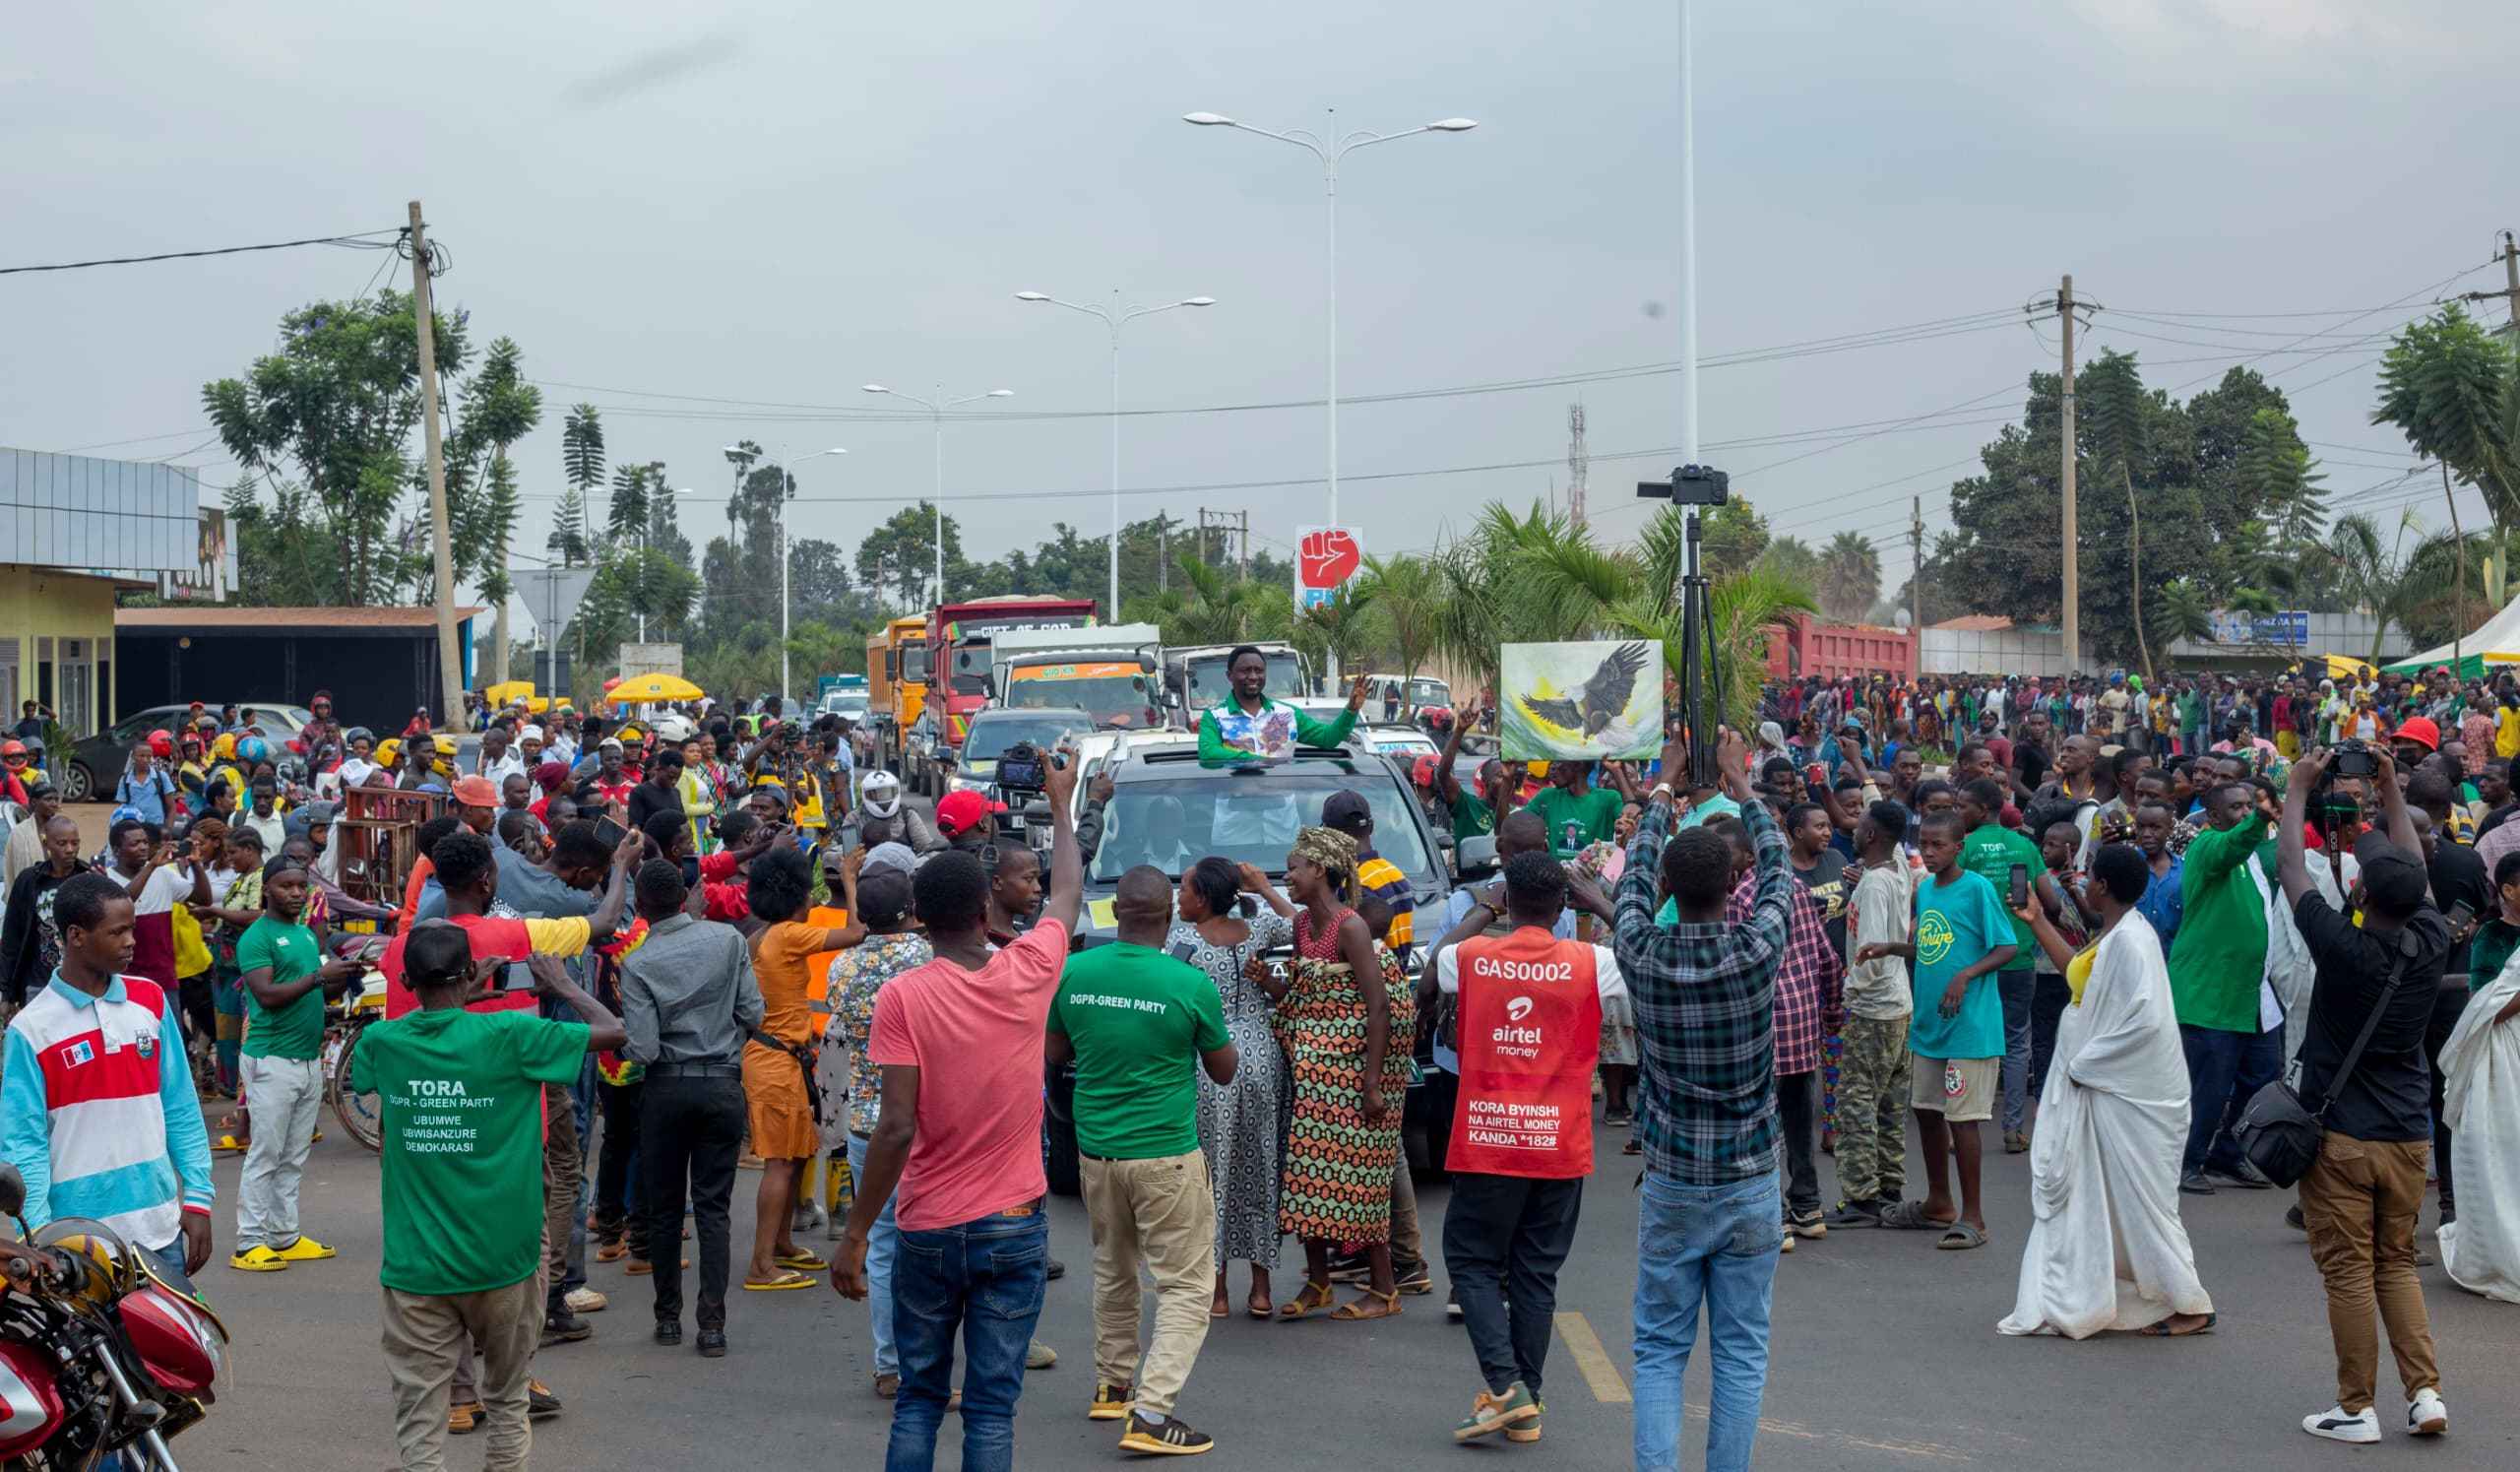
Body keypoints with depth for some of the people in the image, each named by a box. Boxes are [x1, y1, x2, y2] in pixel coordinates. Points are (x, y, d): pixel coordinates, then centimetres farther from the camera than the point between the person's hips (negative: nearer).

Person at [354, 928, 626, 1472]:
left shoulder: (382, 1042, -3)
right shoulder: (508, 1035, -13)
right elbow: (612, 1030, -7)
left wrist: (453, 996, 25)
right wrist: (561, 985, 10)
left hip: (415, 1265, 1)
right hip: (501, 1262, -1)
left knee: (420, 1426, 3)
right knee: (507, 1401, 19)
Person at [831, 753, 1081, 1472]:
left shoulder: (902, 995, -11)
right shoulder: (1027, 972, -4)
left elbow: (897, 1127, -16)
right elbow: (1067, 892, 17)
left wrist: (854, 1236, -10)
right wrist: (1061, 806, 34)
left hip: (930, 1230, -1)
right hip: (1015, 1225, 1)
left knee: (919, 1399, 13)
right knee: (992, 1406, 3)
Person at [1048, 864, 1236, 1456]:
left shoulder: (1074, 972, -4)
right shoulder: (1190, 985, -15)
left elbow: (1054, 1053, 11)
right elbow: (1223, 1070, 0)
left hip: (1095, 1151, 5)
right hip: (1166, 1155, -5)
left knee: (1113, 1271, 24)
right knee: (1186, 1285, 1)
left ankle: (1113, 1385, 36)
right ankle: (1151, 1413, -9)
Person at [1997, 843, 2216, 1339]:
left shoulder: (2129, 939, -21)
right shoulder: (2114, 935, 10)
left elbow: (2145, 1018, -28)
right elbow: (2081, 973, 25)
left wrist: (2086, 1064, -20)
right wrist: (2038, 921, 25)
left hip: (2126, 1094, -10)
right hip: (2099, 1085, 10)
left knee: (2136, 1198, -1)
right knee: (2089, 1195, 13)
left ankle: (2190, 1305, 8)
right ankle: (2073, 1304, 19)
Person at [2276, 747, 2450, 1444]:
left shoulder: (2343, 947, -17)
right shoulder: (2431, 943, -6)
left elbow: (2290, 866, -5)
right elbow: (2415, 870, 13)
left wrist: (2298, 789, 9)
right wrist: (2391, 790, 23)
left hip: (2341, 1137, -5)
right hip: (2408, 1134, 5)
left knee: (2348, 1270, 1)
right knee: (2397, 1263, 16)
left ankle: (2357, 1408, 6)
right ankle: (2425, 1393, 7)